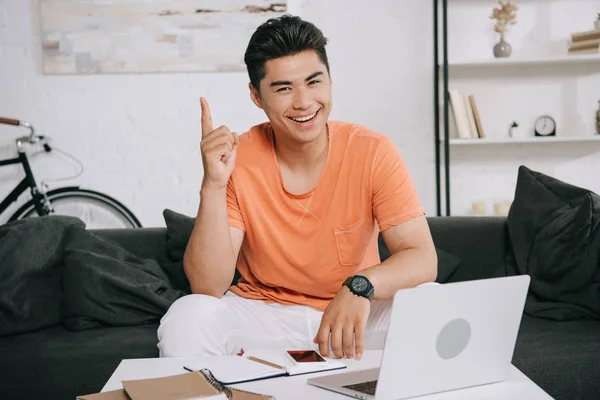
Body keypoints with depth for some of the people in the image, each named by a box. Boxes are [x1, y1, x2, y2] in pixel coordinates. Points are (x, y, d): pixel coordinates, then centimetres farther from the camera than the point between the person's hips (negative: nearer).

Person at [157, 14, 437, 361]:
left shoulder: (373, 153, -13)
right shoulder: (236, 160, -13)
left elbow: (423, 259, -18)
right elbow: (207, 287, -18)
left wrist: (361, 286, -39)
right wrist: (214, 186, -31)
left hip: (358, 311, 0)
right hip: (262, 311, 0)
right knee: (184, 321, -27)